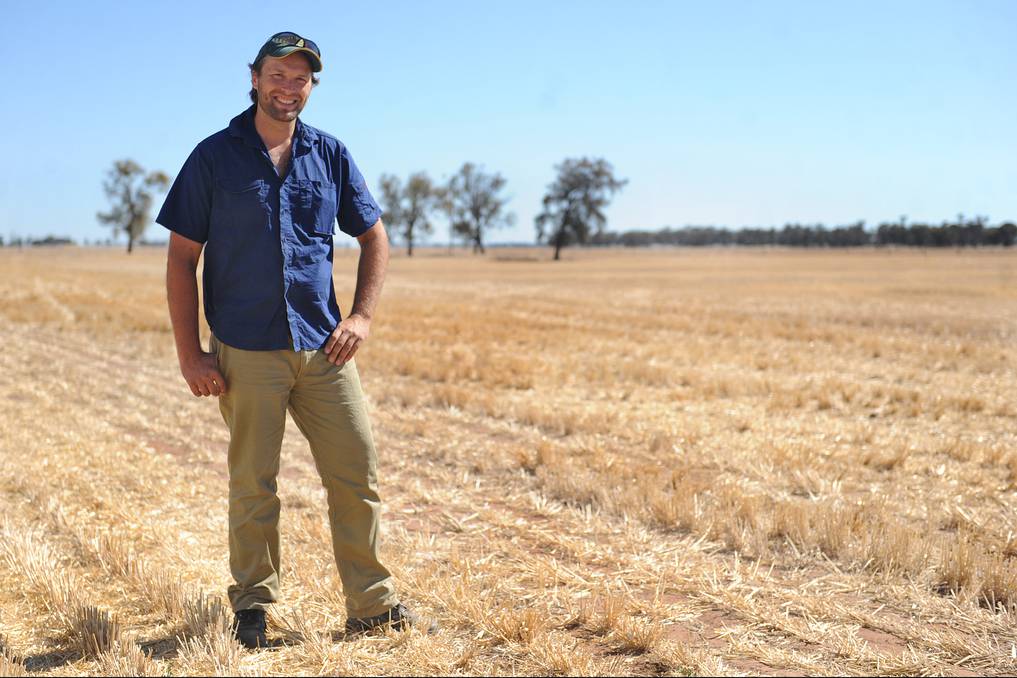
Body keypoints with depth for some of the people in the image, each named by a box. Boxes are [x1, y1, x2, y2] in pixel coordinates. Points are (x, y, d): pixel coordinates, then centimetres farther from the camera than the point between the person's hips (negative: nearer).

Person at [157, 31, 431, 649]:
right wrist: (190, 354, -7)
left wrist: (362, 316, 2)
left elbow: (375, 237, 16)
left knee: (359, 475, 2)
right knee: (254, 486, 4)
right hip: (246, 353, -3)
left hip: (324, 348, 3)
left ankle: (373, 606, 14)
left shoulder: (331, 155, 10)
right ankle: (253, 607, 20)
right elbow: (182, 258, 0)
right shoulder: (215, 157, 1)